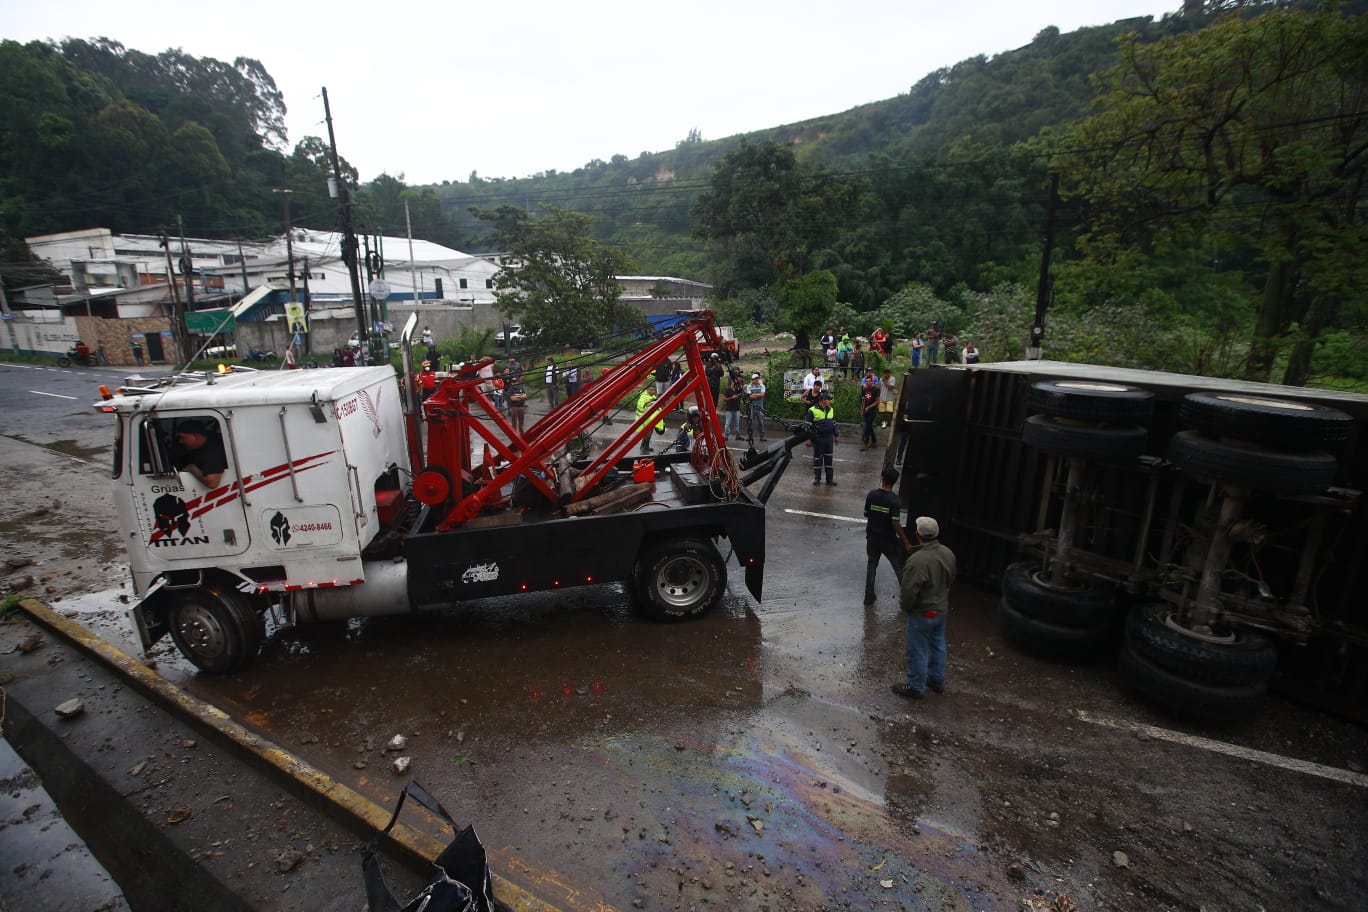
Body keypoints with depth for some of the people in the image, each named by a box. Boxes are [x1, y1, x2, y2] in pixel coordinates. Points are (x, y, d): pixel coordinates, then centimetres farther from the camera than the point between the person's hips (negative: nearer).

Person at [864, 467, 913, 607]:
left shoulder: (871, 495, -9)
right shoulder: (894, 500, -20)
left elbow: (866, 515, 0)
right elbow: (896, 524, -20)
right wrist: (906, 542, -11)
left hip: (872, 538, 4)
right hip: (888, 541, -3)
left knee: (871, 565, 20)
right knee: (900, 569, 13)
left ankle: (868, 598, 24)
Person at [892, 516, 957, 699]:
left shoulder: (917, 560, -32)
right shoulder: (948, 554, -6)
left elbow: (909, 591, -26)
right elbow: (950, 581, 9)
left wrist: (905, 607, -7)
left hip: (922, 613, -8)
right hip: (941, 609, 8)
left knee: (918, 651, 8)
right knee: (938, 646, 23)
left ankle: (915, 687, 22)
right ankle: (937, 680, 39)